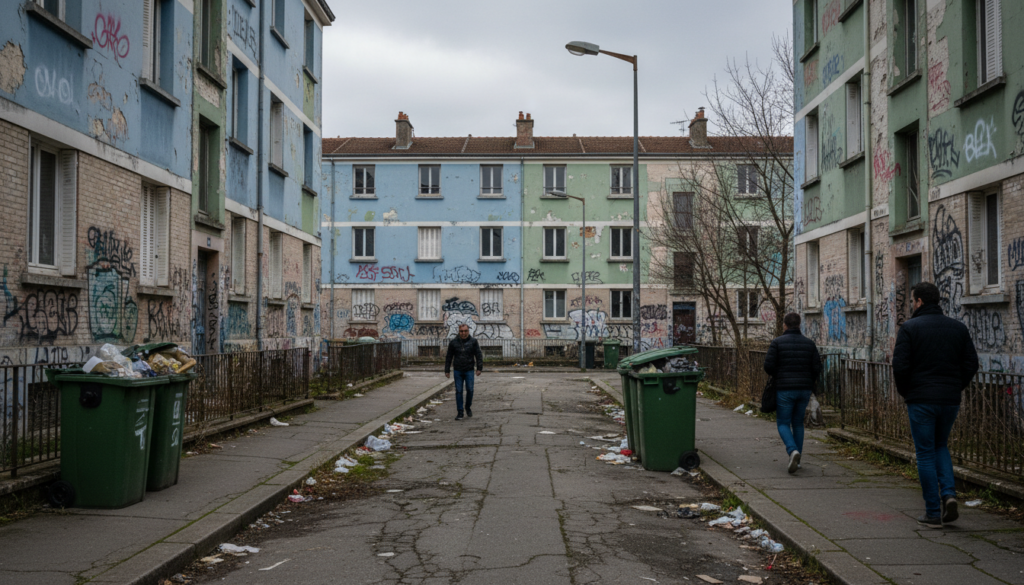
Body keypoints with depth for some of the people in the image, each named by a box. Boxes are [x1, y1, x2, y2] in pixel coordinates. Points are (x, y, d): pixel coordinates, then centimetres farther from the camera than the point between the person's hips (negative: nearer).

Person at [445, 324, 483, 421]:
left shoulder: (473, 341, -1)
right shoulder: (453, 342, 2)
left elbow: (479, 355, -1)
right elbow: (449, 357, 8)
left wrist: (479, 368, -8)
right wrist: (447, 370, 7)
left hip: (469, 371, -1)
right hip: (458, 371, 1)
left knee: (470, 390, -3)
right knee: (458, 391, 0)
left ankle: (468, 407, 22)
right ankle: (460, 412, 6)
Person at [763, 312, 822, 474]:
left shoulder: (777, 342, -7)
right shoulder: (809, 343, 3)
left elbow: (768, 365, -11)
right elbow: (817, 367, -1)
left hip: (785, 389, -4)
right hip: (804, 389, 4)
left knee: (783, 423, 6)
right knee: (798, 423, 17)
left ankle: (793, 451, -21)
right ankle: (796, 460, 18)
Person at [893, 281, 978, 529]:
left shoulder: (909, 328, -8)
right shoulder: (958, 328, 6)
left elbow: (900, 366, -13)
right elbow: (971, 364, 4)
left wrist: (904, 392, 2)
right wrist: (955, 388, 14)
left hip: (921, 400, -4)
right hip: (950, 400, 4)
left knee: (926, 453, 4)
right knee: (941, 446, 23)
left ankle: (933, 513, 5)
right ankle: (948, 493, 2)